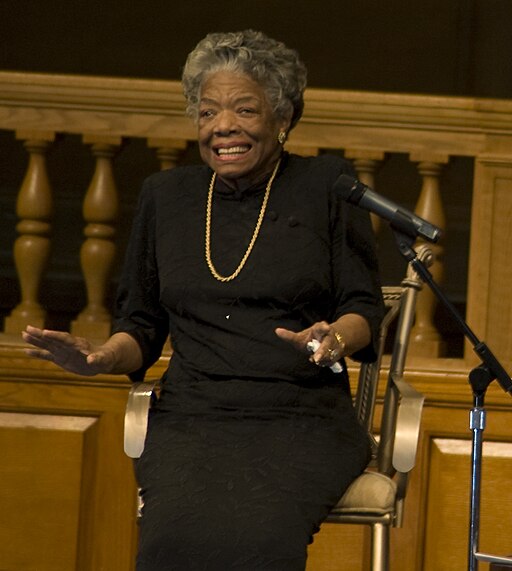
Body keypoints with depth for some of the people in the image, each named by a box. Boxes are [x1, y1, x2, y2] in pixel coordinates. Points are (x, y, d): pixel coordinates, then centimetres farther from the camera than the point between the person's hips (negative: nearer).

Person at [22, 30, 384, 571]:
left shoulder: (327, 185, 8)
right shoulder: (165, 195, 17)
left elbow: (364, 308, 6)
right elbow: (141, 327, 19)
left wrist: (334, 338, -18)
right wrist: (102, 358, -4)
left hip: (301, 419, -2)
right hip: (191, 419, 2)